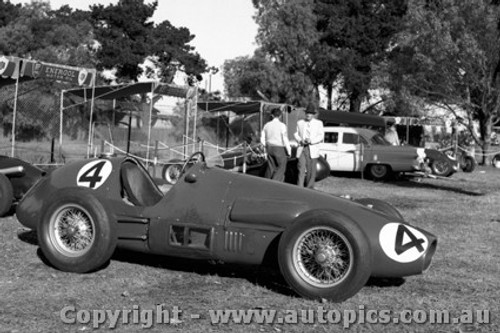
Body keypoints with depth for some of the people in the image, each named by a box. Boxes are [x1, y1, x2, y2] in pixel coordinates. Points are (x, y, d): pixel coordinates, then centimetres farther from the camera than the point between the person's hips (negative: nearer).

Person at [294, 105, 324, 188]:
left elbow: (321, 136, -2)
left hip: (312, 149, -1)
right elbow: (296, 134, 13)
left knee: (311, 169, 3)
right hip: (302, 148, 1)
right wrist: (300, 140, -8)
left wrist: (311, 140, -17)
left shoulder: (318, 123, 3)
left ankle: (309, 188, 14)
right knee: (301, 168, -9)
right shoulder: (300, 122, 10)